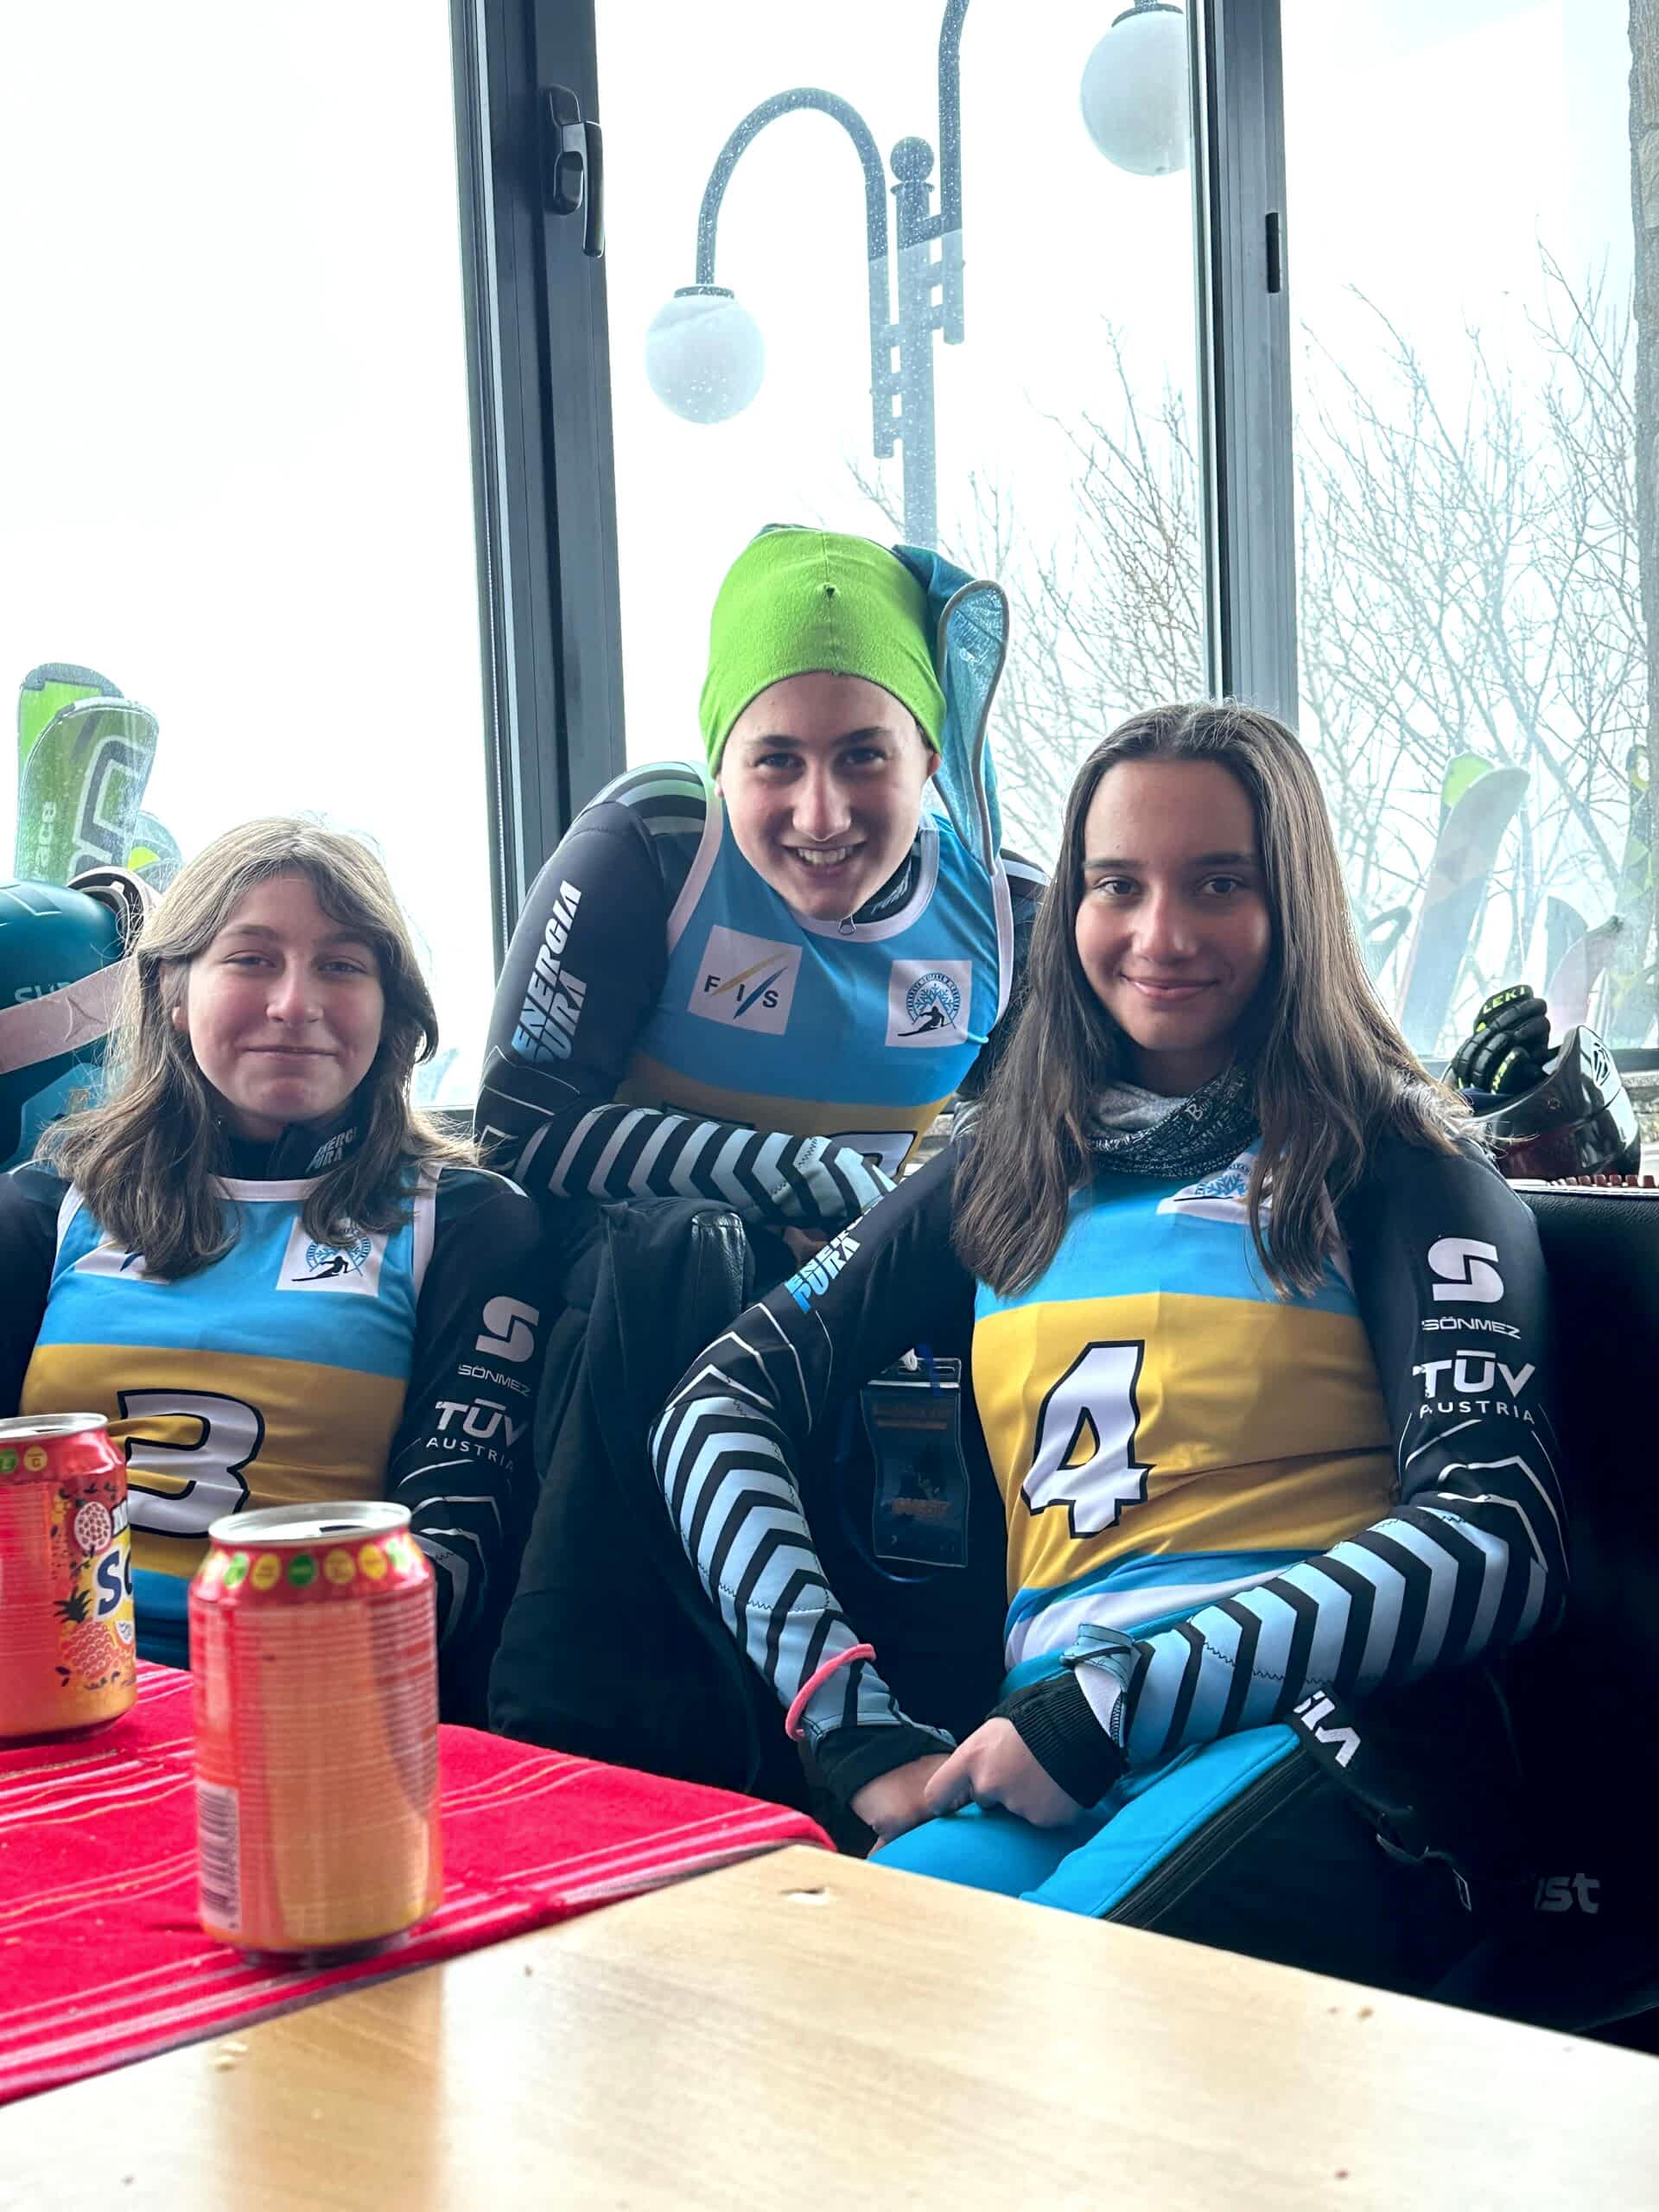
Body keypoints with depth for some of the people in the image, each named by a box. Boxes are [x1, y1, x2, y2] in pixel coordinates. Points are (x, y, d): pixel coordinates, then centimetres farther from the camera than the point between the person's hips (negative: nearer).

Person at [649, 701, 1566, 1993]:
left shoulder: (1405, 1171, 7)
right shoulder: (1007, 1180, 20)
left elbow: (1499, 1543, -6)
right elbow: (723, 1405, 13)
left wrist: (1107, 1707, -14)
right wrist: (856, 1728, -4)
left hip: (1318, 1739, -3)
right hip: (1039, 1776, 3)